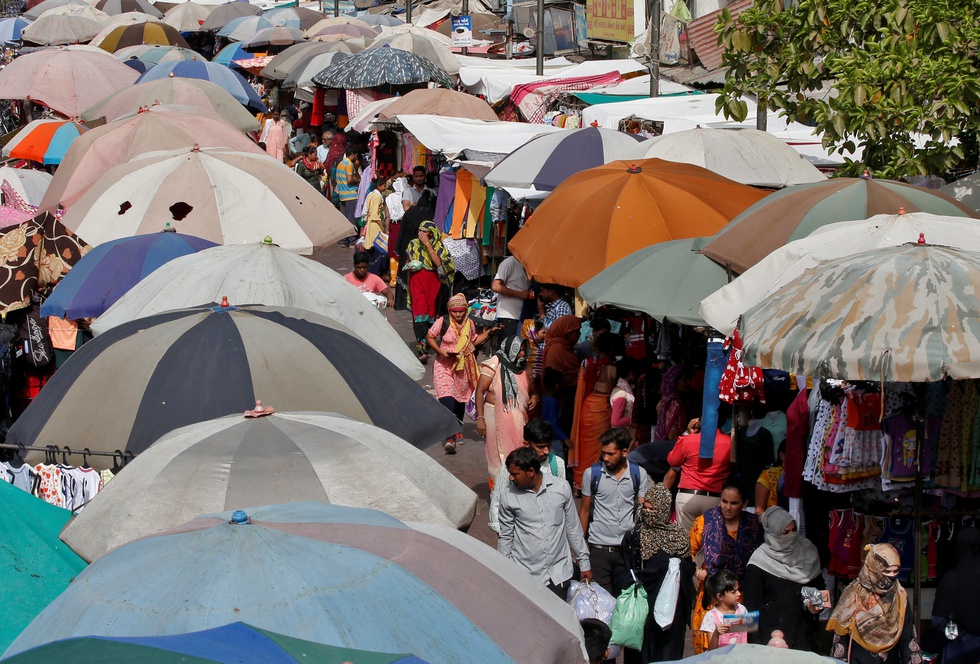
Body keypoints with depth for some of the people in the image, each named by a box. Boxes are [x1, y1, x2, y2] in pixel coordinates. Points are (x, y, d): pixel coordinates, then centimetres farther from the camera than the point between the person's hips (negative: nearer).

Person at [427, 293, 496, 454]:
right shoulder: (443, 322, -10)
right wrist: (441, 351, -15)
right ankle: (450, 438, -26)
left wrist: (488, 333, 6)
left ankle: (457, 430, 38)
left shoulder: (470, 324, 2)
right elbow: (429, 337, -3)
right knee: (447, 400, -18)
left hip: (463, 367, 4)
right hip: (444, 366, -4)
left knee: (460, 400, 15)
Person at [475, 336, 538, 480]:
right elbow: (480, 391, -8)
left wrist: (534, 397, -4)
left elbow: (531, 389, 21)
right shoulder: (495, 364, -6)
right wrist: (480, 418, -14)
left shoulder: (524, 367, 9)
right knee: (500, 455, 1)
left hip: (518, 418, 4)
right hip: (497, 415, -4)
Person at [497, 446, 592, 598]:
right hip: (525, 574, 0)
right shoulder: (508, 497, -5)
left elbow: (572, 527, 6)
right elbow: (506, 537, 6)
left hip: (558, 573, 1)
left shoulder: (561, 487, -4)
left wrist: (584, 562, 10)